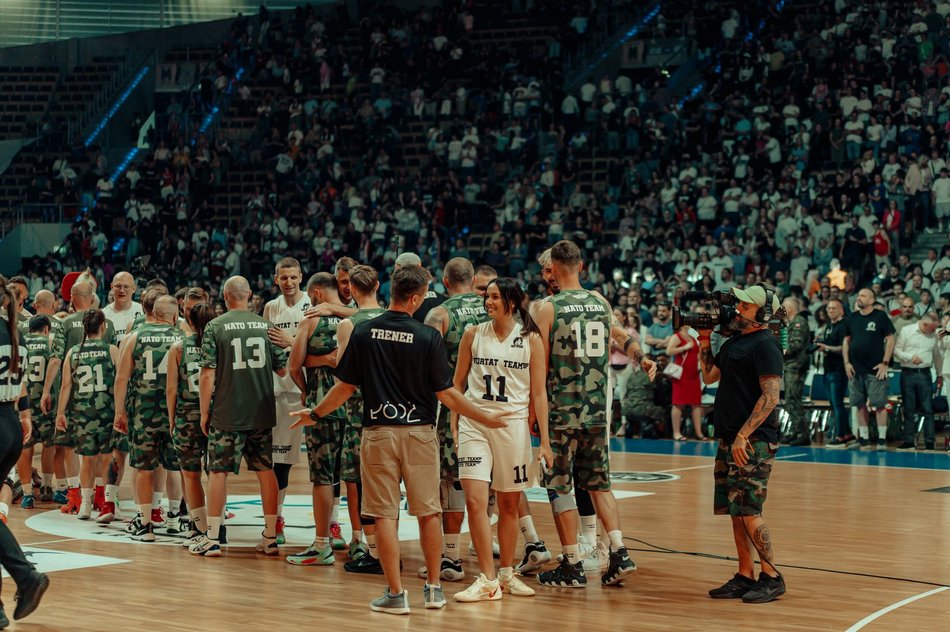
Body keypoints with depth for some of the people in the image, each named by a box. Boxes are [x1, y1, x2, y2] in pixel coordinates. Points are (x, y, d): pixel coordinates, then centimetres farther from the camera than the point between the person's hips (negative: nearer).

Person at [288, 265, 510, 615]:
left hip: (378, 432, 1)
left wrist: (314, 413, 20)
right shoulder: (428, 337, -8)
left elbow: (346, 386, 3)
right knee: (428, 512, 12)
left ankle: (395, 593, 3)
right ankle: (433, 588, 18)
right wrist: (487, 419, 5)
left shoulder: (363, 332, -3)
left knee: (384, 515, 3)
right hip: (419, 432, -1)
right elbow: (446, 393, -6)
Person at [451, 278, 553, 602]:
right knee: (474, 500, -12)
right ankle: (488, 581, -8)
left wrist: (545, 440, -1)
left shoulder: (530, 339, 0)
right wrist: (454, 426, 2)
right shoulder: (473, 334, 3)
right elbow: (457, 383, 9)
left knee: (509, 504, 9)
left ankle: (507, 573, 24)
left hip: (513, 424, 0)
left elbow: (538, 392, 2)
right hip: (474, 423, 0)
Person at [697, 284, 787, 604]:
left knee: (749, 512, -10)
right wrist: (704, 343, 11)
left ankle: (772, 577, 0)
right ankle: (745, 576, 16)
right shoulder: (734, 340, 16)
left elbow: (771, 397, -18)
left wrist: (743, 436, -21)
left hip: (754, 442, -9)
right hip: (730, 439, 9)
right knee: (735, 511, 10)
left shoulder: (765, 345, -12)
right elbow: (710, 376, 25)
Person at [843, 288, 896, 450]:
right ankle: (864, 439, 13)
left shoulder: (880, 316, -3)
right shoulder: (851, 318, 9)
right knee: (860, 405, 7)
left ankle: (882, 440, -2)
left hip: (875, 369, -5)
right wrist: (846, 362, 4)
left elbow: (890, 340, -3)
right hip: (855, 369, 5)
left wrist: (885, 363, -9)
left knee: (879, 405, -5)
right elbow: (846, 341, 14)